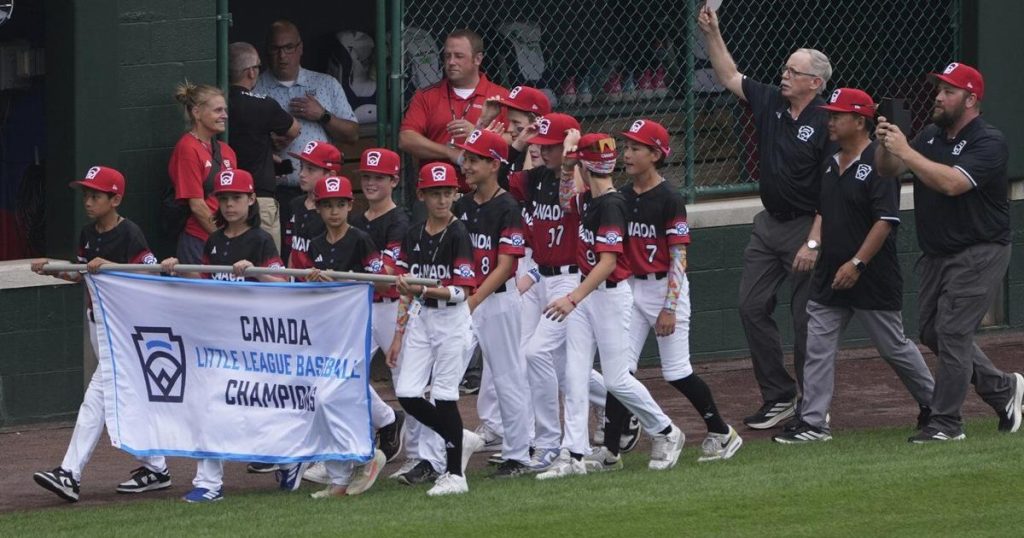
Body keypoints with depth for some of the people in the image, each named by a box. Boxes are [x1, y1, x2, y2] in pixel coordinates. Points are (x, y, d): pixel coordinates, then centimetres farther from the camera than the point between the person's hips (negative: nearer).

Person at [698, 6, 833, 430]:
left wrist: (815, 243, -23)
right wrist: (712, 34, 6)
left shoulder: (826, 125, -17)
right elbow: (729, 77, 18)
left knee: (807, 319, -3)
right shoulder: (770, 102, 4)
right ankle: (779, 397, 15)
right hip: (769, 224, 8)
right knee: (752, 306, 6)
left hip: (807, 226, -8)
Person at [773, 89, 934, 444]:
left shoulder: (878, 164, -15)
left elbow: (886, 221, -20)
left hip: (873, 279, -8)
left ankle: (932, 403, 25)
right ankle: (813, 423, 2)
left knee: (894, 347, 6)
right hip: (830, 276, 8)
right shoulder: (831, 164, 11)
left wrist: (857, 263, -22)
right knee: (818, 347, 1)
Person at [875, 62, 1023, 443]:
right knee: (932, 332, 11)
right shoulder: (931, 137, 9)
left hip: (979, 254, -8)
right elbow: (888, 170, 5)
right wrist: (885, 146, -16)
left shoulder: (989, 143, -15)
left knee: (951, 332, -12)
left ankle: (946, 423, -6)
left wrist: (906, 151, -28)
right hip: (936, 254, 8)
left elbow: (953, 182, -29)